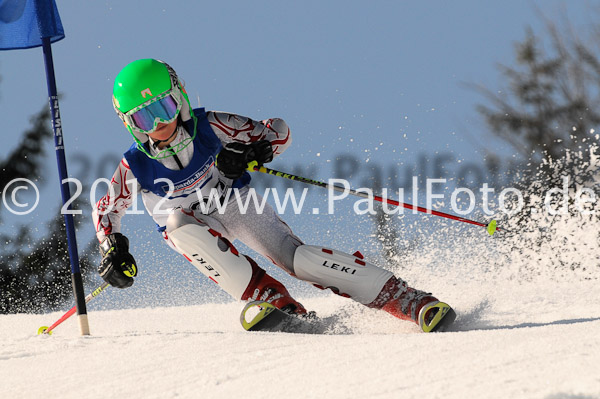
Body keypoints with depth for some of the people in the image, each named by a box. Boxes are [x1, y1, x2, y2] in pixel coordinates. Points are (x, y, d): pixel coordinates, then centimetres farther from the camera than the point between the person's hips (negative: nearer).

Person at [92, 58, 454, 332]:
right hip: (194, 227, 1)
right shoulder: (136, 166, -21)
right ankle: (274, 301, -32)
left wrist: (251, 153, -34)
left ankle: (408, 300, -23)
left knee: (296, 257, -24)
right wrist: (114, 252, -19)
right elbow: (106, 211, -3)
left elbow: (279, 131, -15)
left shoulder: (209, 127, -23)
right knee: (177, 221, -35)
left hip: (235, 203, -1)